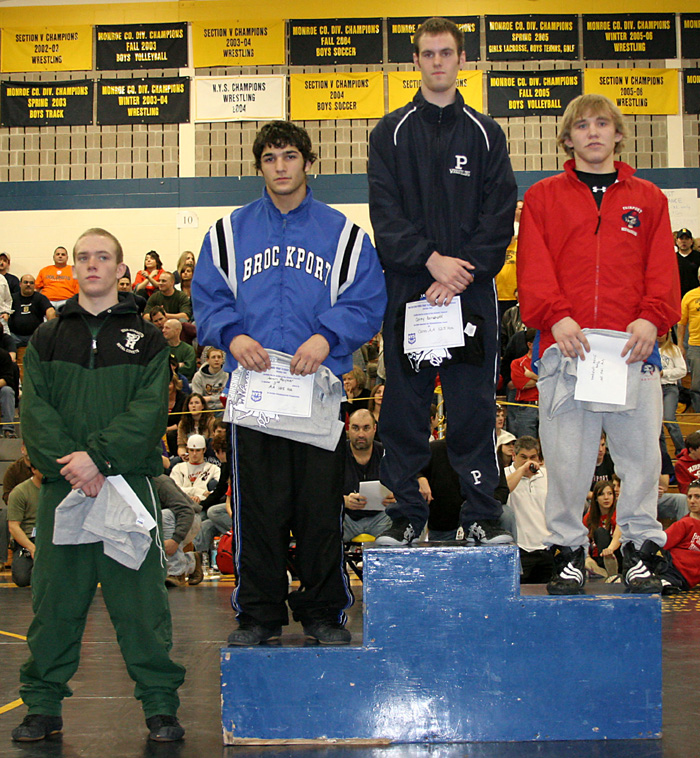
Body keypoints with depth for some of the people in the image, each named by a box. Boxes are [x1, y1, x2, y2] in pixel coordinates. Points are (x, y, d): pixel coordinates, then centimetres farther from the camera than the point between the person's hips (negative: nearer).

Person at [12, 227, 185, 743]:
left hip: (129, 481, -2)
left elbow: (149, 410, -5)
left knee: (140, 595, -1)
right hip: (62, 485, 2)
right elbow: (35, 410, 2)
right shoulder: (47, 338, 13)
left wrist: (99, 456, -17)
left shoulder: (145, 338, 8)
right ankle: (44, 704, 16)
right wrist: (68, 461, -14)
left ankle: (160, 704, 7)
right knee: (56, 599, 6)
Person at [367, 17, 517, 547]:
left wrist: (463, 271, -12)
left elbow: (500, 218, 2)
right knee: (405, 408, 3)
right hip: (408, 289, 0)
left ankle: (482, 516, 9)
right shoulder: (391, 134, 9)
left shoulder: (485, 134, 10)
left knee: (474, 407, 1)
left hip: (471, 290, 0)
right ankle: (407, 513, 12)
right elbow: (385, 214, -2)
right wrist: (432, 259, -15)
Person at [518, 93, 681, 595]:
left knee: (640, 450, 1)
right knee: (566, 457, 0)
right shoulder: (543, 197, 14)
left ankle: (641, 549, 11)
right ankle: (569, 551, 10)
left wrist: (651, 318, -10)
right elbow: (534, 267, 3)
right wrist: (557, 316, -14)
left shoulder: (648, 199, 17)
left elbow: (663, 268, 8)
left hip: (633, 346, 1)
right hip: (566, 346, -1)